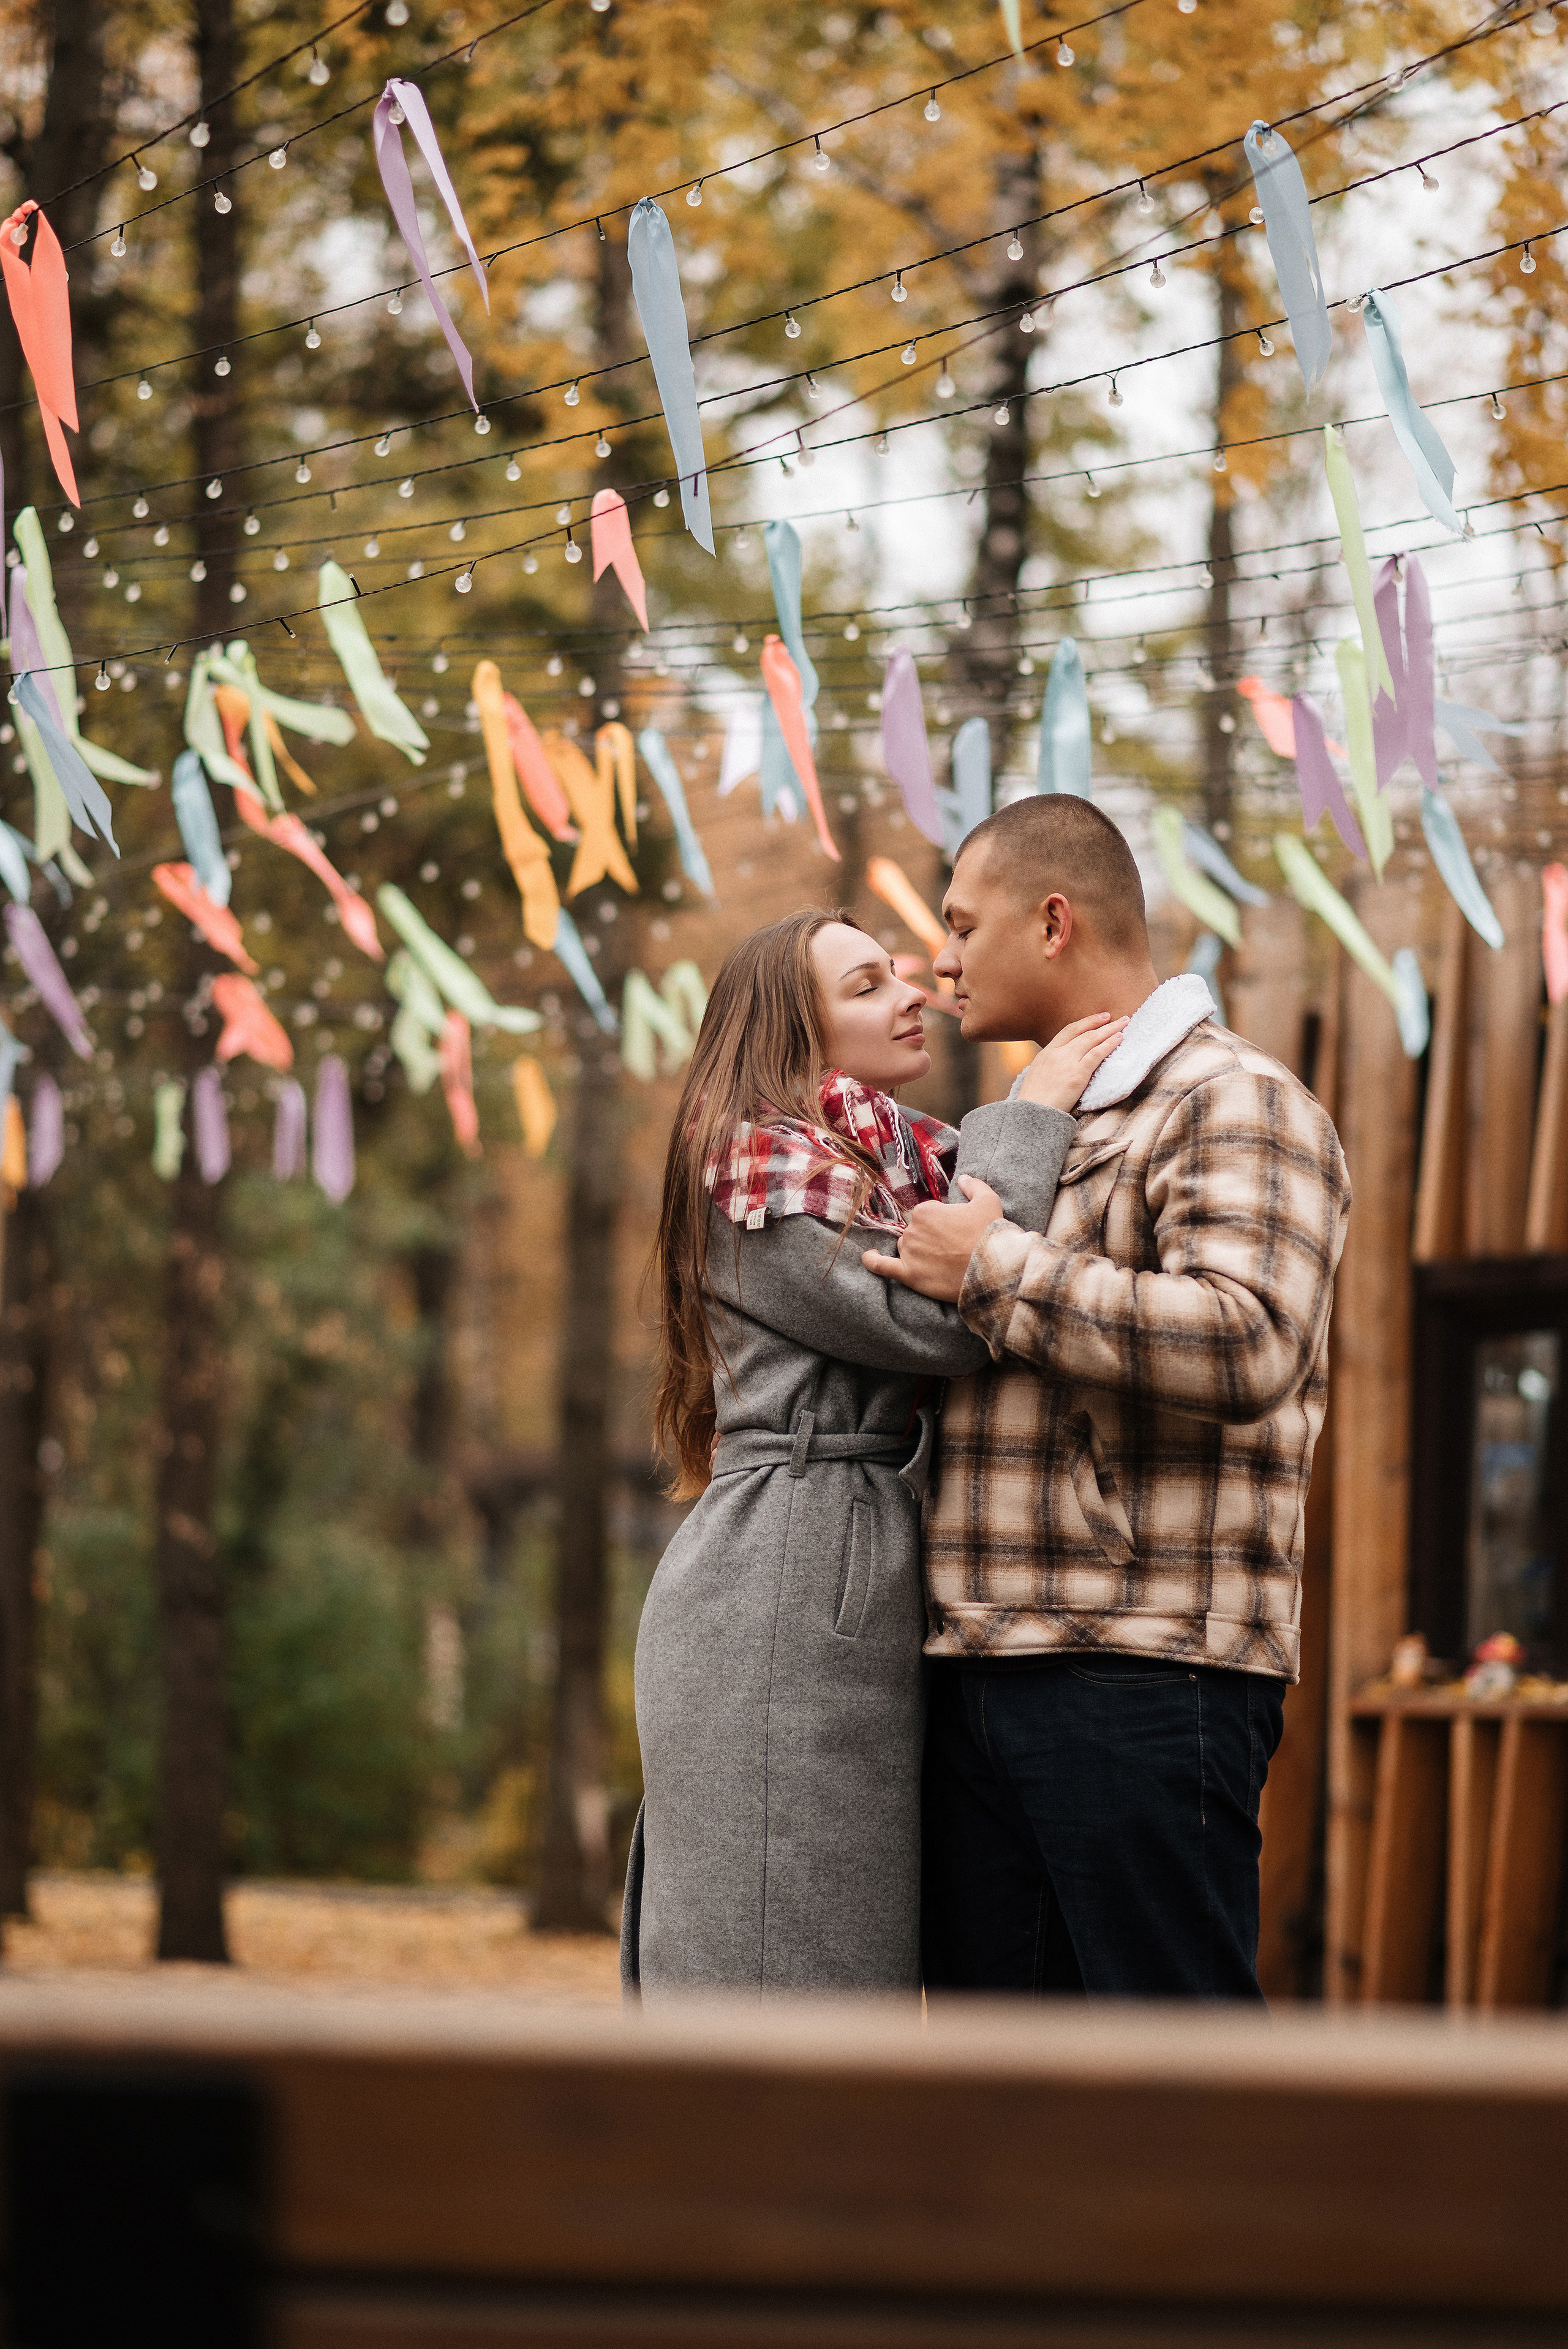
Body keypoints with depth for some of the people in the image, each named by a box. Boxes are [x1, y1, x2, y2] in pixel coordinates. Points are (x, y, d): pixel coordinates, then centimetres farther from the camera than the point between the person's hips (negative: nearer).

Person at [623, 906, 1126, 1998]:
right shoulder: (762, 1165, -5)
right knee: (782, 1958, -10)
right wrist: (1027, 1119, -6)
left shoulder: (895, 1167, 22)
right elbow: (937, 1321, -15)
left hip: (870, 1608, 9)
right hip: (788, 1596, -9)